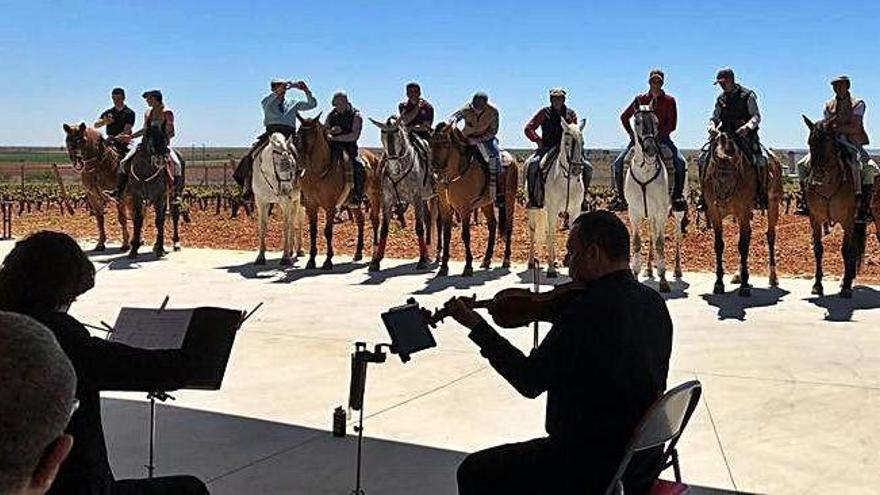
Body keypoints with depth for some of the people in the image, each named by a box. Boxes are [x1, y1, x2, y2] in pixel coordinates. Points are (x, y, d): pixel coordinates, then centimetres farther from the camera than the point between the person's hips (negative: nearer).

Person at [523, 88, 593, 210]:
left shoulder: (570, 114, 11)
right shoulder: (544, 113, 5)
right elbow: (529, 128, 4)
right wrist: (538, 140, -9)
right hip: (547, 149, -2)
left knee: (587, 167, -13)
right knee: (531, 165, -30)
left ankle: (582, 196, 1)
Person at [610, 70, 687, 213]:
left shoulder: (669, 100, 0)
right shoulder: (640, 99, 4)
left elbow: (672, 125, -4)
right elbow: (624, 117, 13)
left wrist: (657, 134, -17)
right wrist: (632, 134, 2)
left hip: (662, 138, -1)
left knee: (680, 163, -24)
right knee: (618, 163, -14)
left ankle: (677, 196, -10)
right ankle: (621, 196, -1)